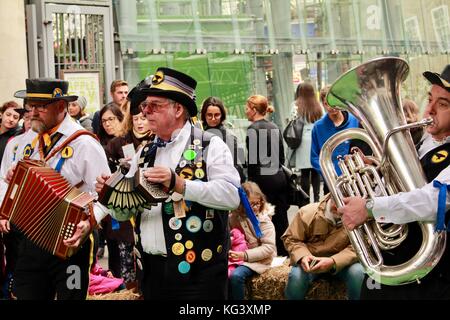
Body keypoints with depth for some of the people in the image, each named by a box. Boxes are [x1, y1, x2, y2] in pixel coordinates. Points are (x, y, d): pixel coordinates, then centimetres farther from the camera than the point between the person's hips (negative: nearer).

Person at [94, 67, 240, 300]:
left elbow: (231, 196, -19)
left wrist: (177, 183, -26)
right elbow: (123, 213, 16)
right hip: (151, 270, 6)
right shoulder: (144, 154, 14)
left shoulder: (210, 146, -4)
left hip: (197, 271, -5)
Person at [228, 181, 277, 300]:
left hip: (257, 259, -5)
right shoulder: (234, 216, 4)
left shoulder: (264, 221, -10)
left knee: (236, 276, -31)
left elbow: (269, 247, -16)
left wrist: (245, 255, -24)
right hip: (237, 256, 5)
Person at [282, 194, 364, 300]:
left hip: (341, 263, 0)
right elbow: (291, 238, -5)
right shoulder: (307, 212, -12)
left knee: (358, 273, -30)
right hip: (311, 262, 0)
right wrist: (302, 256, -25)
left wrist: (333, 261, -35)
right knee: (297, 276, -30)